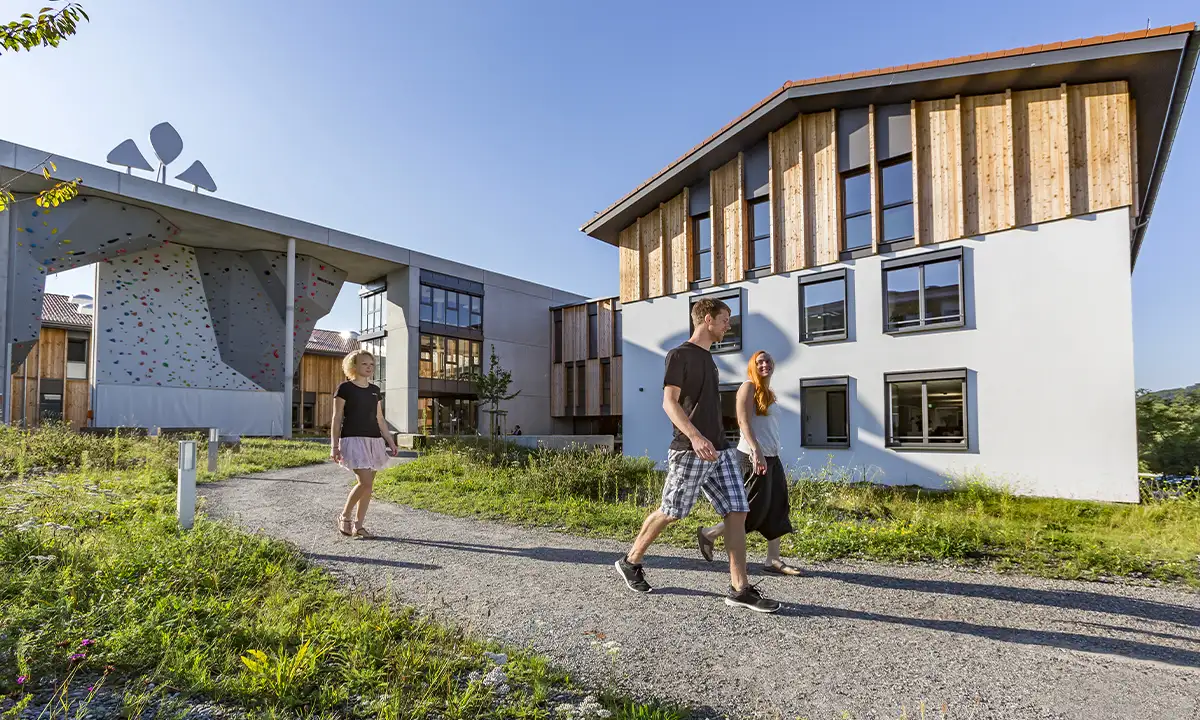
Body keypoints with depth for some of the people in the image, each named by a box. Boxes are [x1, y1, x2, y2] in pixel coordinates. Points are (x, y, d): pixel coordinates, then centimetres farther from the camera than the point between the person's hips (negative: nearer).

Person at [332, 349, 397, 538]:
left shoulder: (374, 390, 13)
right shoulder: (345, 388, -3)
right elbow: (337, 419, -4)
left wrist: (390, 441, 14)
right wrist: (334, 446, -10)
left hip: (374, 440, 6)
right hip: (353, 440, -6)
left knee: (368, 484, 5)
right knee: (365, 482, -15)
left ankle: (358, 525, 15)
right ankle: (344, 516, 8)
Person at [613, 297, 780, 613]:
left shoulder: (707, 357, 18)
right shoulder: (680, 355, -7)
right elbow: (669, 401, -17)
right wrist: (694, 436, -31)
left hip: (719, 450, 8)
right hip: (689, 451, -8)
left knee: (737, 512, 0)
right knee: (670, 512, 2)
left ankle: (740, 588, 4)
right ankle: (630, 562, 23)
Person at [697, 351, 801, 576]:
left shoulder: (769, 394, 21)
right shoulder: (749, 387, -5)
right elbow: (744, 421, -17)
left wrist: (771, 456, 20)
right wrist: (756, 450, -27)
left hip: (771, 457, 9)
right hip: (754, 457, -9)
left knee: (778, 508, 5)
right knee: (755, 507, -8)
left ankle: (773, 560, 10)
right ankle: (708, 534, 6)